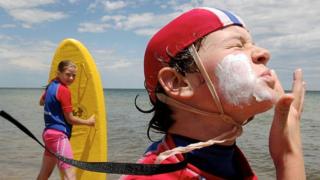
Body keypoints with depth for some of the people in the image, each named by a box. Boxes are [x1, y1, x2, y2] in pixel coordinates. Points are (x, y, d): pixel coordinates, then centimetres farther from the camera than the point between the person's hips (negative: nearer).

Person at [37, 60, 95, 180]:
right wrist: (88, 122, 2)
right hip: (58, 135, -10)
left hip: (49, 133, 10)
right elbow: (70, 119, -11)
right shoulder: (64, 90, -14)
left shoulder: (51, 86, 11)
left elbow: (41, 102, 31)